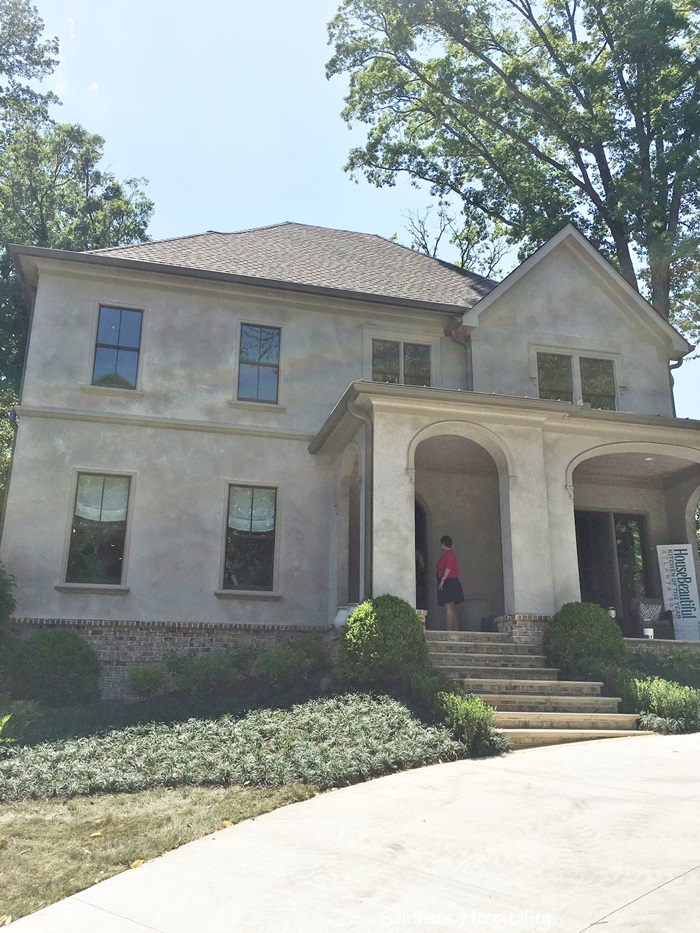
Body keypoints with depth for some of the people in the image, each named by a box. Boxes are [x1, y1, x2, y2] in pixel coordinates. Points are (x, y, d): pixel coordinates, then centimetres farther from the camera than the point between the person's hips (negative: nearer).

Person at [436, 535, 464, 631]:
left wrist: (442, 580, -24)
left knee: (448, 608, -15)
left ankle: (449, 630, -20)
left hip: (448, 582, -11)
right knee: (451, 609, 10)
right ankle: (455, 630, 10)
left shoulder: (448, 554, -9)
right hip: (452, 583, 11)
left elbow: (448, 568, -20)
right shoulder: (450, 553, 23)